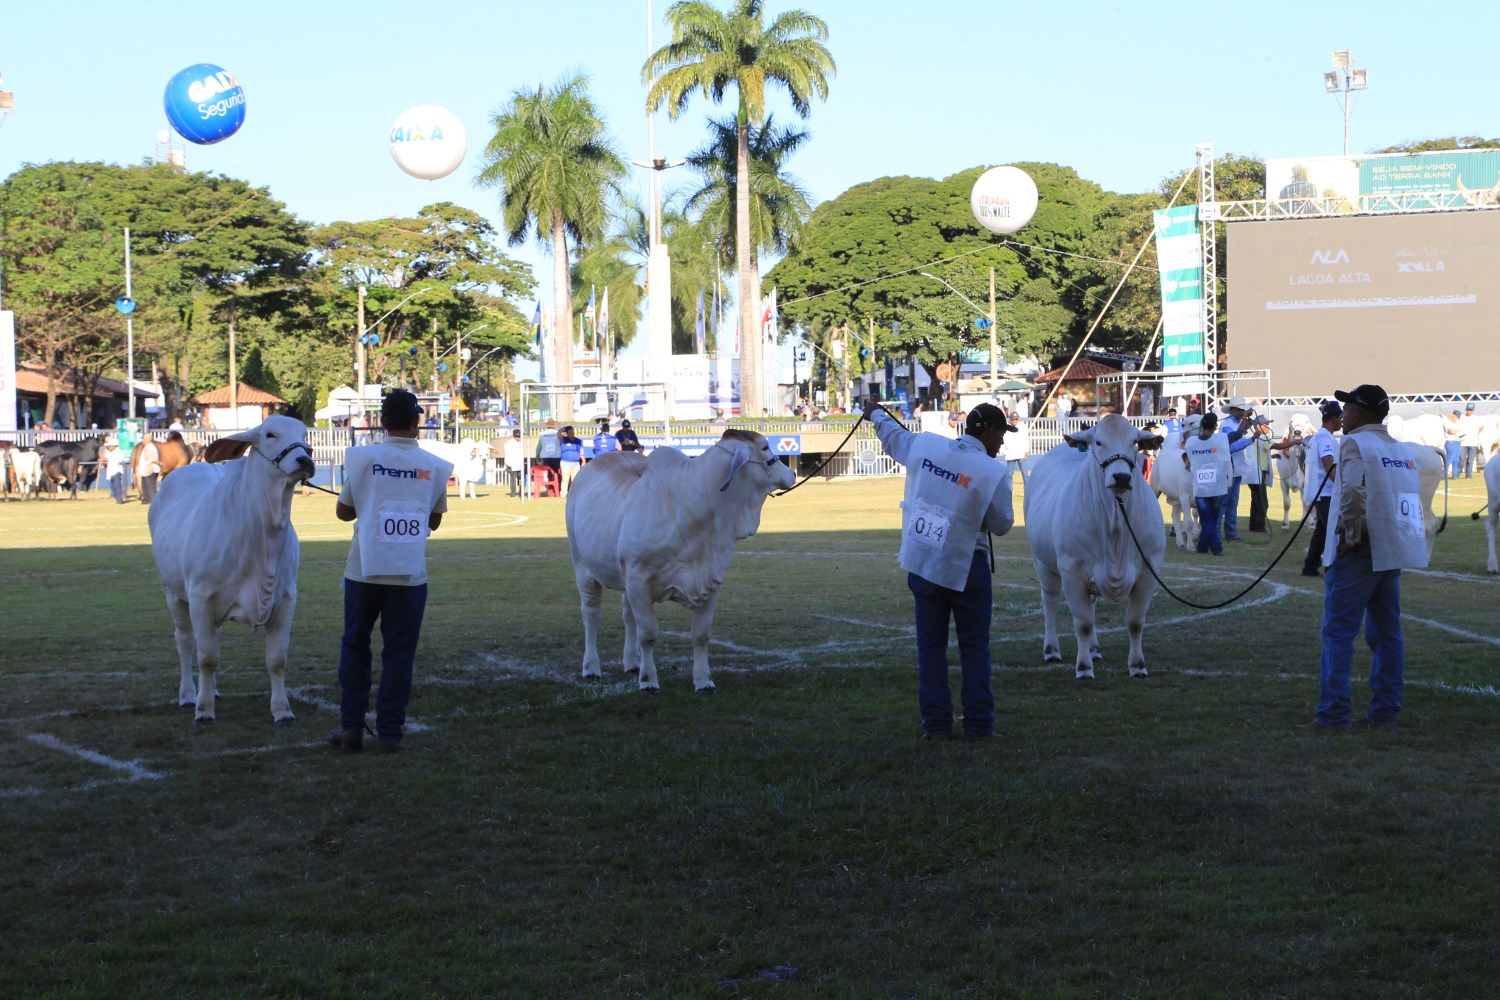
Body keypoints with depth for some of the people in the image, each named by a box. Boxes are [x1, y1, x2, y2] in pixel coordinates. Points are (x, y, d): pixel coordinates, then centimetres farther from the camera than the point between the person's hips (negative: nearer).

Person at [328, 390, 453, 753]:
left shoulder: (362, 458, -3)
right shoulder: (435, 467, 1)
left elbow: (342, 511, 7)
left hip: (364, 570, 0)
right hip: (410, 573, 0)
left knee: (355, 646, 13)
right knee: (399, 651, 6)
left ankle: (351, 726, 11)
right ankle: (390, 730, 5)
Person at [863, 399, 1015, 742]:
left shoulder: (926, 447, -2)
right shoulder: (993, 472, -14)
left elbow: (894, 436, 19)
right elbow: (1002, 524, -4)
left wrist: (876, 414, 42)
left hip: (921, 564, 4)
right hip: (966, 568, -4)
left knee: (931, 644, 10)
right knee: (974, 646, 6)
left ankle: (936, 724, 10)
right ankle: (978, 724, 5)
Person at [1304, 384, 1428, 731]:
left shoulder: (1355, 443, -8)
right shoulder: (1401, 449, 16)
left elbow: (1354, 492, -22)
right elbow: (1413, 496, 13)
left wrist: (1351, 535, -13)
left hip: (1360, 549, -8)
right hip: (1393, 549, 8)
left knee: (1338, 631, -5)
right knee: (1386, 632, 12)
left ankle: (1334, 714, -9)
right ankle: (1385, 712, 15)